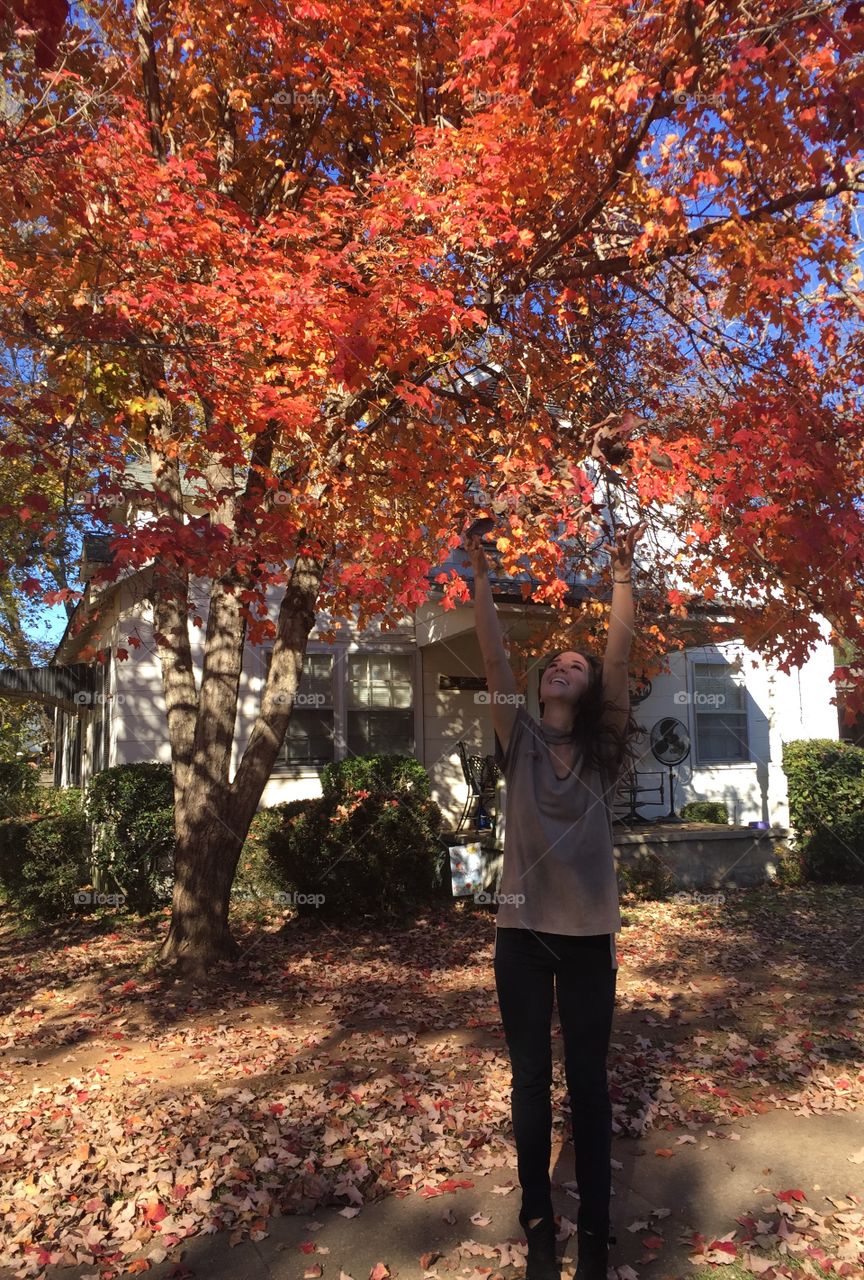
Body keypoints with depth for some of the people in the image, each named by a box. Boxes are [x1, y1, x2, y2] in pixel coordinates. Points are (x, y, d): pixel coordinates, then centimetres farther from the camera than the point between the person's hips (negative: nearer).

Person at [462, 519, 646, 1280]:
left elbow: (619, 655, -10)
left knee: (589, 1083, 11)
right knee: (531, 1082, 12)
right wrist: (481, 574, -16)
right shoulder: (520, 744, 2)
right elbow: (494, 659, -9)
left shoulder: (605, 749, 1)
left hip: (588, 933, 0)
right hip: (523, 931, 1)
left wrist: (622, 574, -16)